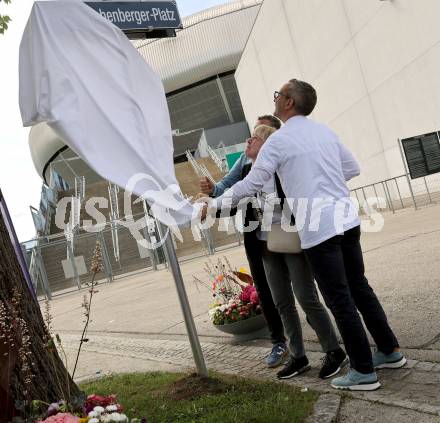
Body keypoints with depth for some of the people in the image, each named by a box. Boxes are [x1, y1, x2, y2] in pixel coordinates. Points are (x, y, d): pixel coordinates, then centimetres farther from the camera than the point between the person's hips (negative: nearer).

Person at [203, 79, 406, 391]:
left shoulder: (279, 140, -6)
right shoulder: (326, 131, 14)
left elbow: (250, 184, -5)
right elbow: (353, 168, 21)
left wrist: (213, 205, 6)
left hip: (318, 228, -7)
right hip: (347, 219, 7)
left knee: (340, 300, 1)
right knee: (359, 287, 18)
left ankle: (364, 372, 11)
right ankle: (390, 352, 28)